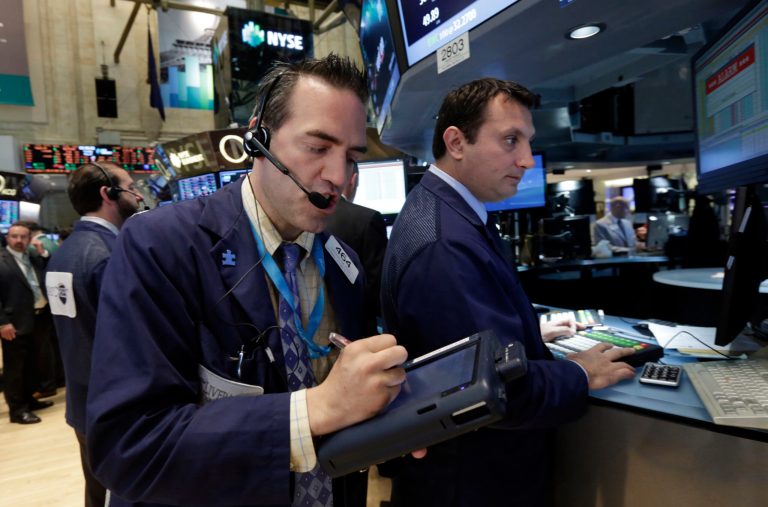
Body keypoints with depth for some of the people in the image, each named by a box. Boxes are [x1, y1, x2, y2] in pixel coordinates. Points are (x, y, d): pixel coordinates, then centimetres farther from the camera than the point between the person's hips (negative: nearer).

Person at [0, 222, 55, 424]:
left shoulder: (36, 258, 11)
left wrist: (42, 254, -4)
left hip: (38, 320, 6)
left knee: (31, 365, 19)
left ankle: (28, 399, 33)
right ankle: (17, 409, 14)